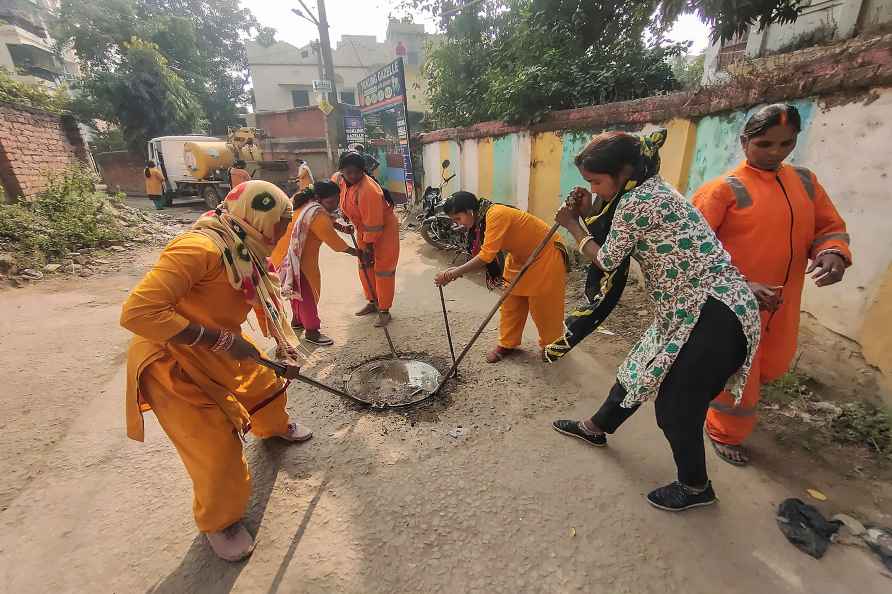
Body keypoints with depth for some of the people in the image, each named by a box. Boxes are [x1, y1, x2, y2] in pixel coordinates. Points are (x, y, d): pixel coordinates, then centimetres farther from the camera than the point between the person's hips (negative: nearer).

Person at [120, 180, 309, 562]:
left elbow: (270, 302, 7)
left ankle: (273, 428, 57)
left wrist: (289, 350, 3)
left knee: (265, 384, 23)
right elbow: (137, 312, -35)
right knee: (217, 448, -3)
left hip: (220, 348, 8)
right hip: (172, 362, -8)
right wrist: (220, 340, -32)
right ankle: (218, 521, 26)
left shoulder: (250, 252, -4)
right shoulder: (201, 247, -32)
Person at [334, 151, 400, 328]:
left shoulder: (368, 191, -34)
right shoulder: (339, 179, -8)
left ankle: (384, 311, 4)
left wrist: (368, 248, -20)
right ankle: (372, 302, 29)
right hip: (363, 228, 9)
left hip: (384, 228, -8)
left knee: (383, 269, -6)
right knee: (364, 266, 14)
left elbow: (373, 225, -30)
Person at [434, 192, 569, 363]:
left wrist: (453, 274, -36)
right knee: (510, 303, 9)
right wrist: (458, 271, -22)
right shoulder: (480, 220, -4)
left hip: (546, 255, -8)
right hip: (520, 257, 9)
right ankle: (507, 344, 24)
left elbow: (486, 256, -38)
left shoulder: (496, 215, -32)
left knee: (545, 306, 4)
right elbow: (484, 256, -8)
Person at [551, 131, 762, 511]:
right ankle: (597, 427, 41)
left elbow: (606, 260, -10)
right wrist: (587, 214, 7)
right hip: (691, 310, 10)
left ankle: (696, 487, 29)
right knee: (640, 370, 20)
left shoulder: (637, 199, -19)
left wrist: (572, 224, 2)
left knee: (675, 406, 4)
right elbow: (619, 247, 14)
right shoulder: (651, 190, 11)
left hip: (715, 316, -10)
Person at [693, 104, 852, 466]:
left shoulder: (805, 181, 7)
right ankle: (723, 433, 32)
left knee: (770, 368, 25)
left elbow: (830, 227, 12)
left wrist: (833, 254, -12)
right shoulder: (725, 189, -14)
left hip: (781, 304, 7)